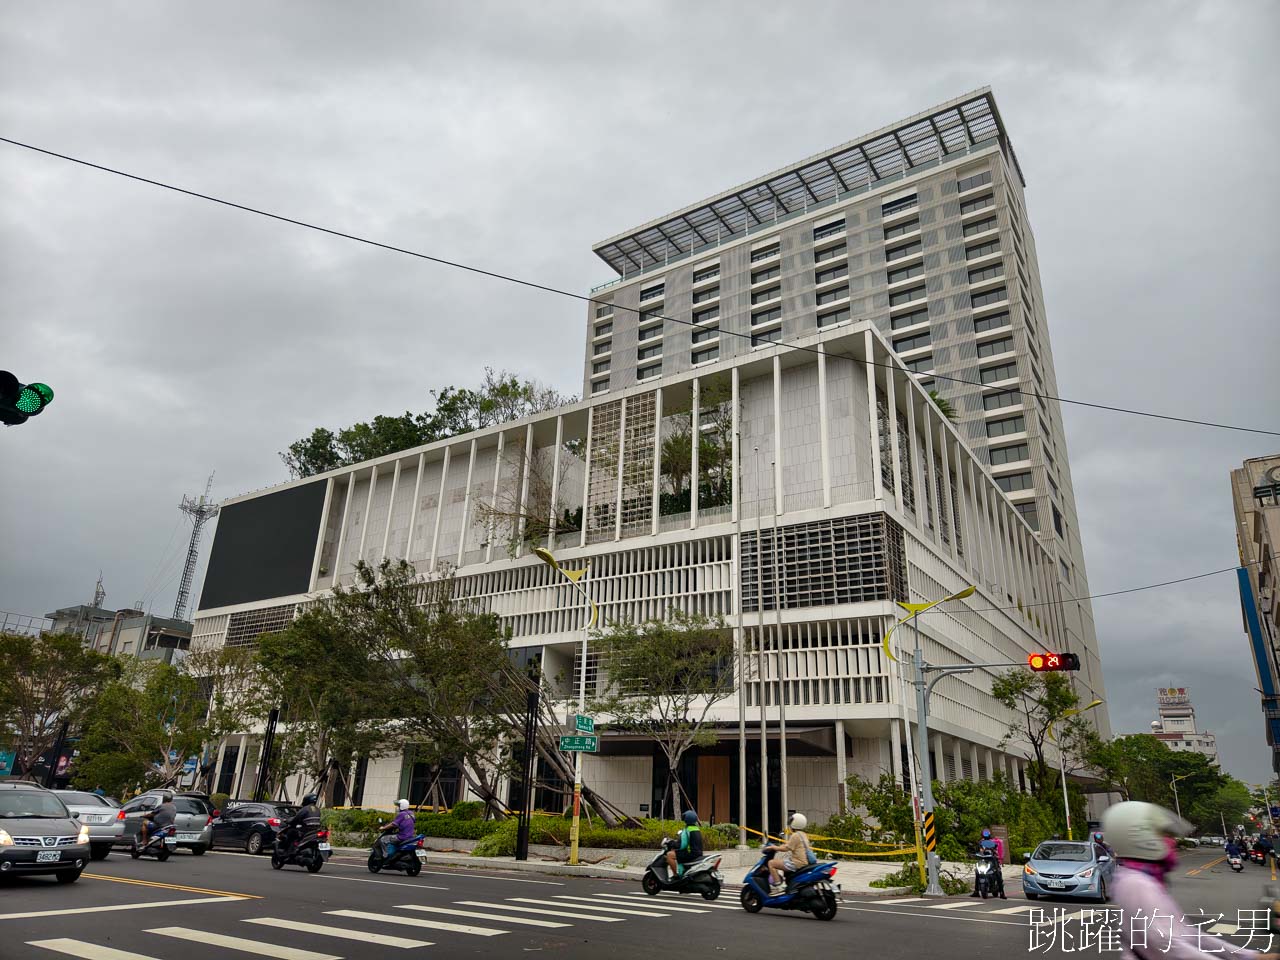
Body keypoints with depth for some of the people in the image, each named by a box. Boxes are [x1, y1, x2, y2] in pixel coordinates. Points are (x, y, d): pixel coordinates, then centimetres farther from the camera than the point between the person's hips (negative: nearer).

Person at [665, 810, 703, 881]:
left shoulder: (687, 830, -13)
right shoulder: (697, 829, 14)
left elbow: (682, 845, -18)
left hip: (691, 853, -10)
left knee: (669, 854, -12)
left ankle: (675, 875, -13)